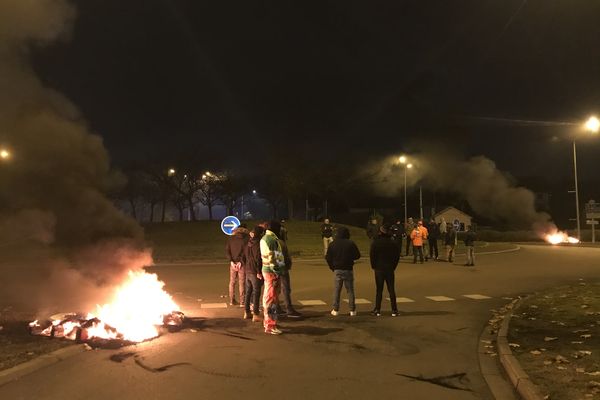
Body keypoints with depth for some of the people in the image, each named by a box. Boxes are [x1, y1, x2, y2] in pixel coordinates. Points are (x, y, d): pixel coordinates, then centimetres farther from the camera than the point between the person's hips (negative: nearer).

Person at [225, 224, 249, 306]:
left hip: (233, 262, 3)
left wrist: (231, 261, -5)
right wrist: (240, 261, -12)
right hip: (241, 263, -3)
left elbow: (227, 250, -1)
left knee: (232, 282, 14)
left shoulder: (231, 238, 5)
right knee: (242, 282, 4)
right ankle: (242, 302, 6)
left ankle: (232, 300, 21)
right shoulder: (246, 238, -6)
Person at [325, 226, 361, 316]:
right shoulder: (351, 244, -7)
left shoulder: (333, 244, -3)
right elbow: (357, 255, -1)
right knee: (350, 290, 7)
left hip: (337, 270, 1)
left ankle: (335, 310, 8)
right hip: (348, 269, 0)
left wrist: (332, 267, 12)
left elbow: (328, 258, -1)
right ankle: (352, 310, 9)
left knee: (336, 290, 7)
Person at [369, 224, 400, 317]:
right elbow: (397, 256, 3)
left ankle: (377, 310, 7)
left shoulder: (375, 243, -8)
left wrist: (374, 266, 5)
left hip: (379, 269, -2)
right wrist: (393, 266, 11)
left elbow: (372, 255, -7)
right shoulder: (392, 243, -1)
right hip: (390, 269, 2)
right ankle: (394, 310, 8)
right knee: (391, 290, 6)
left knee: (379, 290, 5)